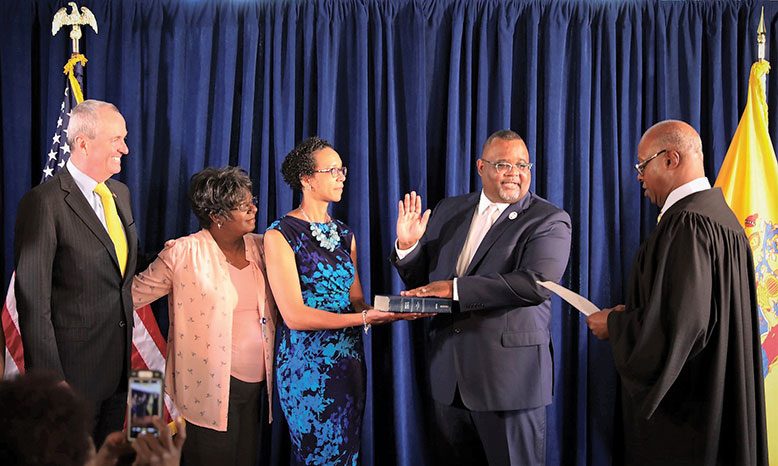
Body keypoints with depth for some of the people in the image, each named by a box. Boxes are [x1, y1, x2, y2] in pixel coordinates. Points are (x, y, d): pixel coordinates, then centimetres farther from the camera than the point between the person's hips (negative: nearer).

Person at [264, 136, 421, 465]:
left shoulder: (344, 234, 13)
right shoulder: (281, 234, -8)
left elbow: (356, 301, 8)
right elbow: (294, 315, -16)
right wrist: (363, 318, -24)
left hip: (349, 360, 6)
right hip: (307, 361, -6)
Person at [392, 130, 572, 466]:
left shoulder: (549, 221, -6)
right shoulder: (449, 211, 11)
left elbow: (535, 283, -22)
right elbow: (422, 281, 15)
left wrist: (456, 288, -23)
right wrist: (408, 246, -6)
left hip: (509, 377, -5)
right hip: (448, 378, 5)